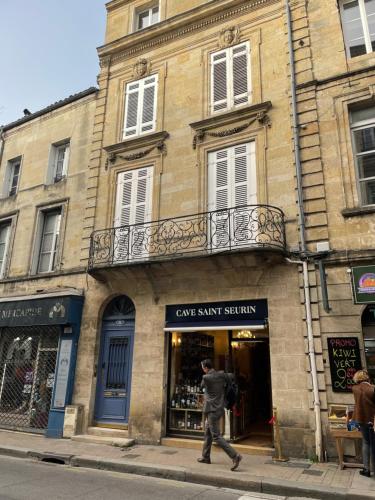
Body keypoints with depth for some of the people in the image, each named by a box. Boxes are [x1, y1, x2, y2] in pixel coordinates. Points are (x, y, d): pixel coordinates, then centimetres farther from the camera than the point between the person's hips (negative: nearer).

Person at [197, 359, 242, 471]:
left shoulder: (206, 378, -14)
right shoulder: (222, 374, 1)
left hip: (212, 410, -8)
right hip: (220, 408, 8)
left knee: (216, 436, -4)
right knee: (208, 433, 19)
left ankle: (235, 456, -10)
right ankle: (205, 457, 29)